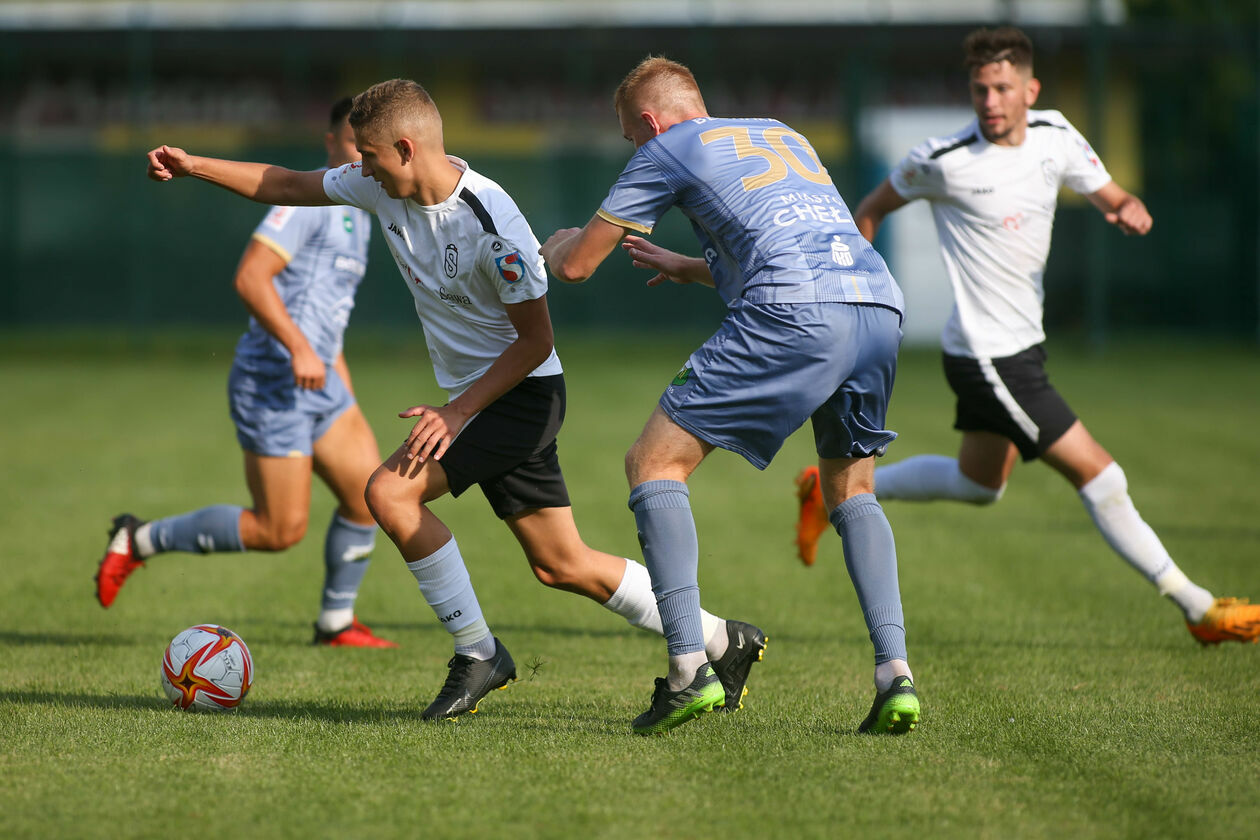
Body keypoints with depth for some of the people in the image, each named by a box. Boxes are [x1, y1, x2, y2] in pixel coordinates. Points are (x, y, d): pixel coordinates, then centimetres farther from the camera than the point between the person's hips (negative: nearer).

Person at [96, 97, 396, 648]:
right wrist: (298, 348, -29)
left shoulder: (356, 217, 18)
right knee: (280, 530, -8)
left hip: (317, 382, 9)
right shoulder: (307, 198, -13)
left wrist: (345, 393, 27)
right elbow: (250, 277, -23)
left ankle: (336, 622, 17)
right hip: (271, 383, -9)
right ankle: (140, 540, 7)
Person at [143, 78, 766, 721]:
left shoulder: (490, 222, -25)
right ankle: (723, 642, 21)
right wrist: (194, 166, 6)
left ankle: (477, 653, -10)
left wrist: (457, 412, -23)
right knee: (560, 566, 10)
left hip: (522, 393, -8)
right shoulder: (383, 188, -3)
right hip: (473, 396, 8)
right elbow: (290, 186, 11)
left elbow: (535, 340, -19)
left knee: (391, 492, -21)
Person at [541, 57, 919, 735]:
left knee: (653, 462, 3)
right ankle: (895, 674, 6)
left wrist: (557, 243, 43)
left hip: (795, 317, -6)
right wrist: (687, 269, 57)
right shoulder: (784, 137, 34)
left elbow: (574, 266, 19)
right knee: (851, 491, 24)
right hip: (880, 303, 7)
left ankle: (689, 667, -11)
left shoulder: (666, 150, 16)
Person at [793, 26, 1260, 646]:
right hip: (988, 356, -8)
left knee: (978, 483, 26)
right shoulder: (943, 160, -16)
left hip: (1021, 342, 8)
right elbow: (873, 208, 0)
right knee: (1099, 477, -7)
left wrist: (1131, 210, -19)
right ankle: (1199, 610, 1)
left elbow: (1110, 195, 4)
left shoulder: (1053, 135, -1)